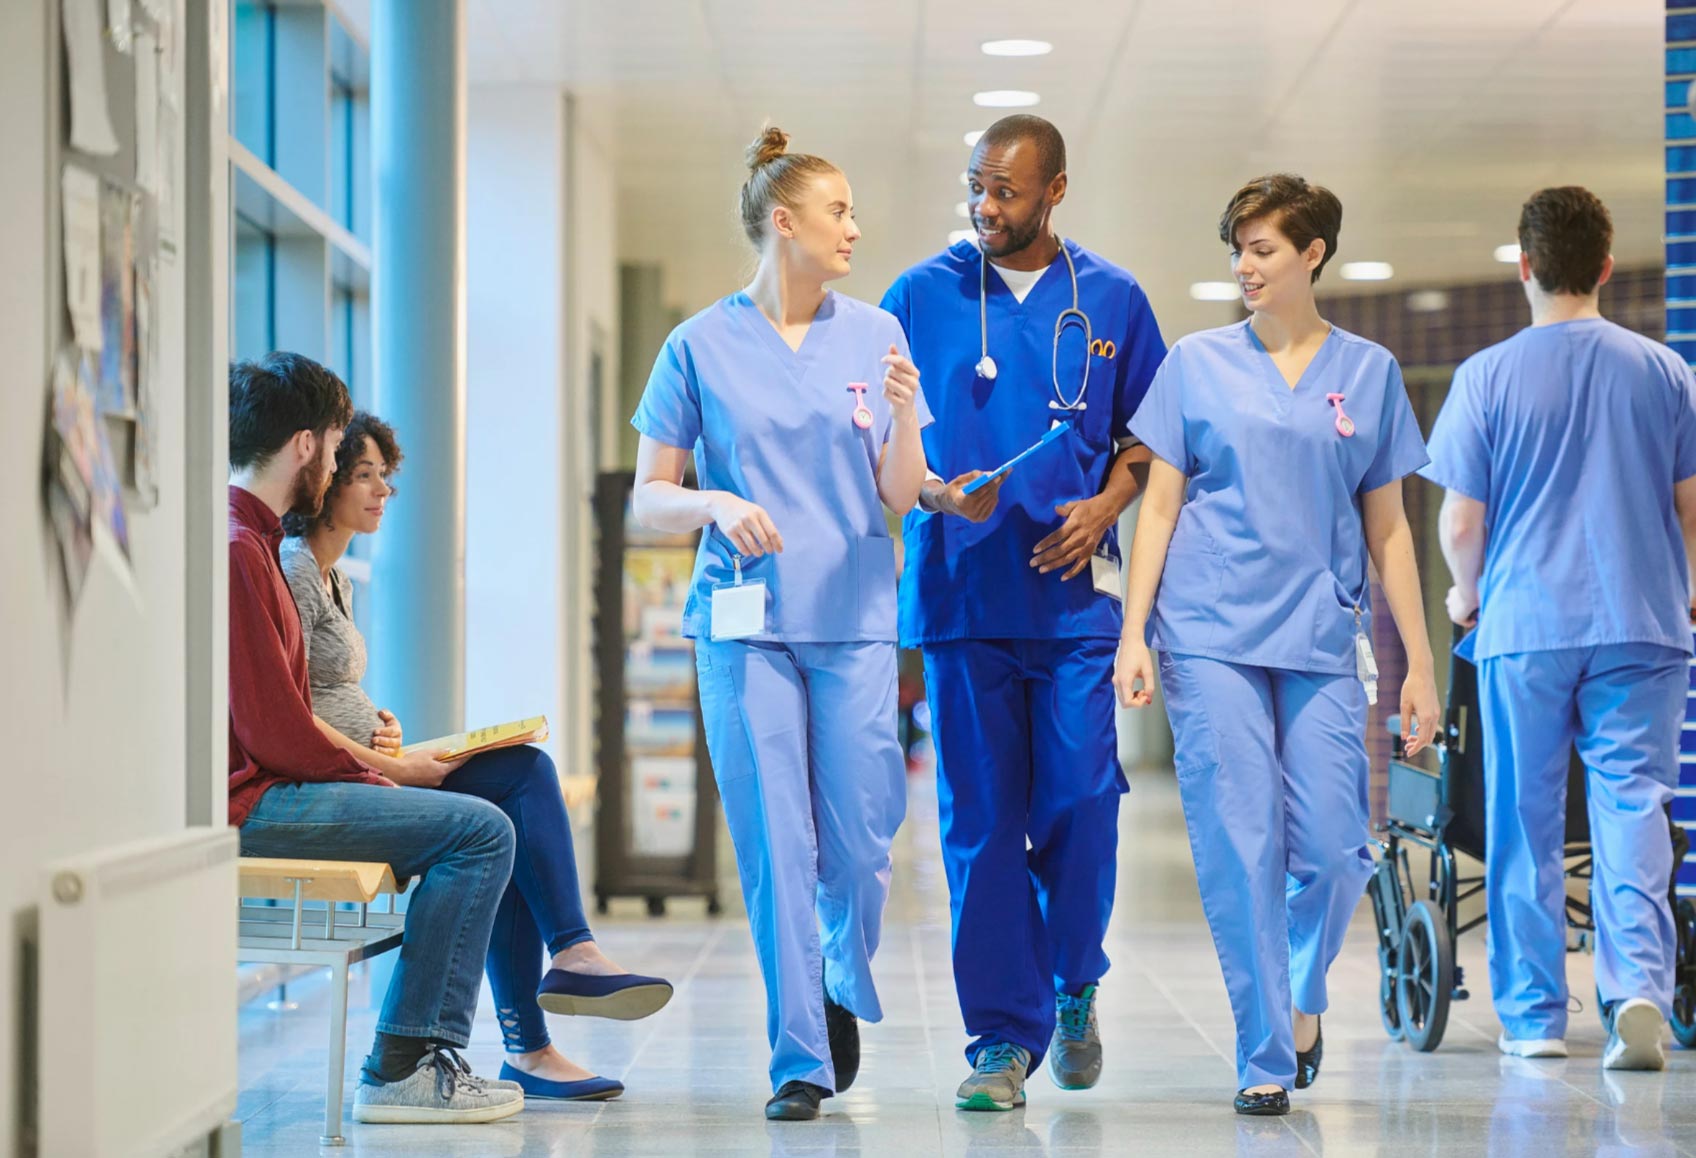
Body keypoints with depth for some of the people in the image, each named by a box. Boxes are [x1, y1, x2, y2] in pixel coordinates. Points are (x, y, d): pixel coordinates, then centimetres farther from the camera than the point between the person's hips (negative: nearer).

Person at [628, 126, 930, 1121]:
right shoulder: (702, 346, 3)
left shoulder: (876, 335, 8)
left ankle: (843, 989, 29)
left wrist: (905, 420, -13)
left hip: (855, 619, 2)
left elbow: (900, 497, 6)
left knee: (862, 841, -1)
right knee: (775, 844, -3)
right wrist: (716, 504, -15)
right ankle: (800, 1057, 6)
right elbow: (649, 499, 5)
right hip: (745, 619, -1)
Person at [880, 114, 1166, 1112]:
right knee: (981, 819, -2)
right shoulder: (921, 296, 6)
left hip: (1074, 591, 0)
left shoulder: (1111, 299, 9)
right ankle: (1004, 1036, 5)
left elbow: (1145, 433, 15)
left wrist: (1105, 506, -4)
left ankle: (1074, 987, 22)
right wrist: (937, 493, -11)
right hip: (961, 590, 0)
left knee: (1080, 804, -4)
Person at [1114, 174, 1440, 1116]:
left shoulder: (1368, 372, 9)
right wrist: (1133, 634, -3)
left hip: (1322, 642, 1)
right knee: (1238, 848, -5)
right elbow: (1159, 506, 6)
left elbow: (1387, 527, 11)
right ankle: (1266, 1056, 4)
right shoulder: (1199, 364, 6)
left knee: (1333, 852, -5)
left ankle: (1302, 997, 25)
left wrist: (1419, 666, 8)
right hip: (1211, 637, -1)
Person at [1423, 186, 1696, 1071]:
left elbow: (1459, 522, -3)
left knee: (1525, 823, 8)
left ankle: (1533, 1016, 13)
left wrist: (1467, 594, 17)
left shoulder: (1488, 376, -2)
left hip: (1525, 627, -1)